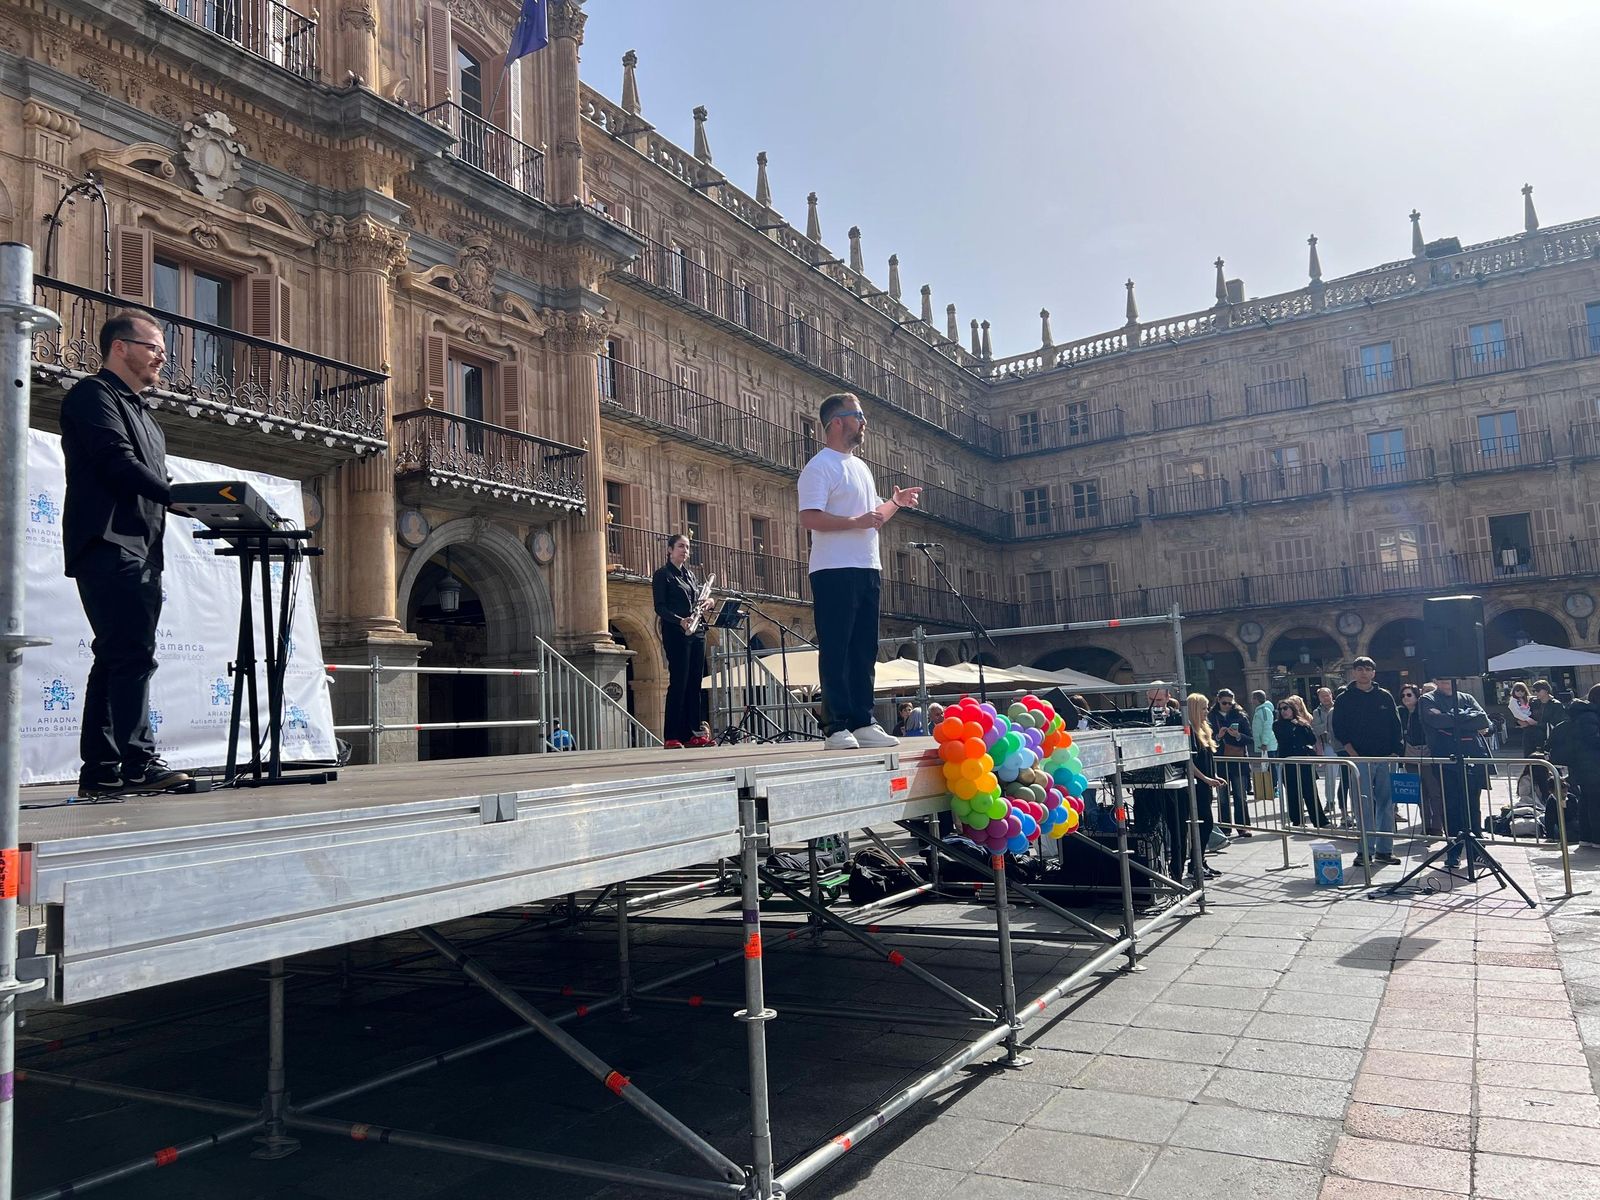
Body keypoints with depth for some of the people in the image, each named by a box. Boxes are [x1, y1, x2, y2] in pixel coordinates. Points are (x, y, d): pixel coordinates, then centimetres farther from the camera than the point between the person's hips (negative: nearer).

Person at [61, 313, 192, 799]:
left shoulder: (140, 411, 28)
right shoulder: (94, 394, 0)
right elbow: (117, 461, -14)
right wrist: (178, 495, -18)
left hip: (139, 550, 10)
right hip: (110, 545, -9)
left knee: (116, 660, 7)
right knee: (133, 655, -15)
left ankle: (100, 772, 9)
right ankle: (139, 762, -17)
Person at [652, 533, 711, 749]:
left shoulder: (691, 574, 19)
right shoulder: (663, 574, -2)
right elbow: (660, 607, -10)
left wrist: (703, 607, -1)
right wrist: (680, 621, -24)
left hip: (696, 633, 7)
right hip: (676, 634, -7)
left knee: (694, 683, 5)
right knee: (679, 682, -10)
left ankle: (690, 734, 10)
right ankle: (671, 737, -7)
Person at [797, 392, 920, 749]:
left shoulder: (860, 467, 21)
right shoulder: (819, 467, -7)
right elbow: (809, 518, -18)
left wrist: (896, 502, 13)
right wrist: (856, 522, -23)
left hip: (867, 571, 9)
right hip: (834, 571, -9)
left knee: (864, 650, 9)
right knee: (836, 650, -6)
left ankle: (863, 723, 14)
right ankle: (837, 728, -4)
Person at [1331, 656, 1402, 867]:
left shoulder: (1385, 696, 10)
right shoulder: (1344, 699, 2)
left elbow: (1395, 726, 11)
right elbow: (1339, 730, 0)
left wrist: (1394, 753, 2)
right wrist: (1353, 754, -10)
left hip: (1385, 758, 3)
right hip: (1360, 759, -3)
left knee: (1386, 804, 5)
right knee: (1365, 806, -5)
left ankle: (1384, 850, 12)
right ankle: (1366, 850, -2)